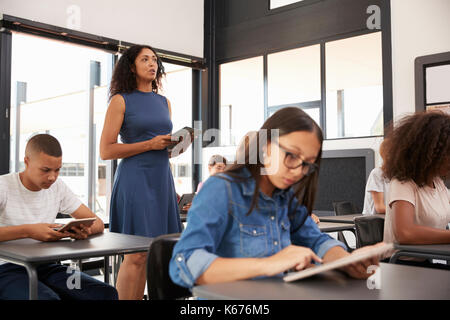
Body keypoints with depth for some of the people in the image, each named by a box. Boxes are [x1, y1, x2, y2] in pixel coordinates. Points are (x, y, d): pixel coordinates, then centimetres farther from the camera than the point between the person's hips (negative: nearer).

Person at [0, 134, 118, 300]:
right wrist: (28, 231, -33)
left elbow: (98, 222, 8)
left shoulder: (58, 187, 7)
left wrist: (86, 230, -17)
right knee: (48, 297, -36)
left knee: (107, 294, -20)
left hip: (45, 267, 4)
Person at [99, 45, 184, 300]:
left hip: (162, 179, 6)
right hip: (135, 180, -6)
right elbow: (106, 151, -7)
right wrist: (150, 144, -13)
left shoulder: (164, 103, 17)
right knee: (137, 254, -8)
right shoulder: (121, 100, 0)